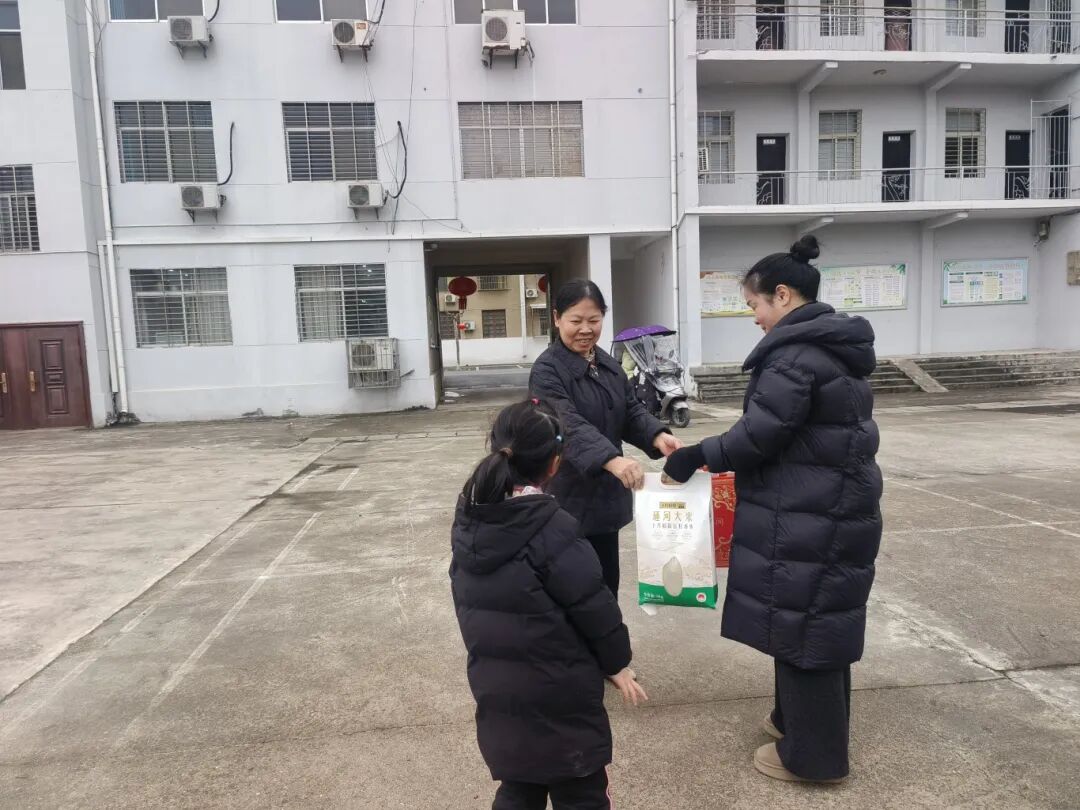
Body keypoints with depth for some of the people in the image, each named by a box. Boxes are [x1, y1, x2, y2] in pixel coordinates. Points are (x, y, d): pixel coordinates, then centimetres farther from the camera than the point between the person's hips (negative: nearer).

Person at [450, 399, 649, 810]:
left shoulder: (468, 519, -4)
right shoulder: (551, 530, -24)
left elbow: (471, 603, 6)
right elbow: (594, 604, -17)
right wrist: (617, 662, 0)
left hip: (494, 688, 6)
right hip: (558, 694, -6)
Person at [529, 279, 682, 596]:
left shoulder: (608, 365, 9)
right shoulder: (547, 371, -15)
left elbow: (631, 411, 5)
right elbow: (569, 426, -29)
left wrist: (657, 436, -17)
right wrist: (612, 460, -45)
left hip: (606, 494, 7)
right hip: (569, 498, -7)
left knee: (607, 581, 19)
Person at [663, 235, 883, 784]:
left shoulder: (795, 352, -19)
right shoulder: (833, 345, 13)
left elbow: (761, 433, -22)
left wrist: (697, 456, -9)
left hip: (806, 519, -10)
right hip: (836, 509, 10)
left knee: (801, 624, 3)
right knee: (822, 621, 20)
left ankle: (811, 755, 19)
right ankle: (801, 720, 38)